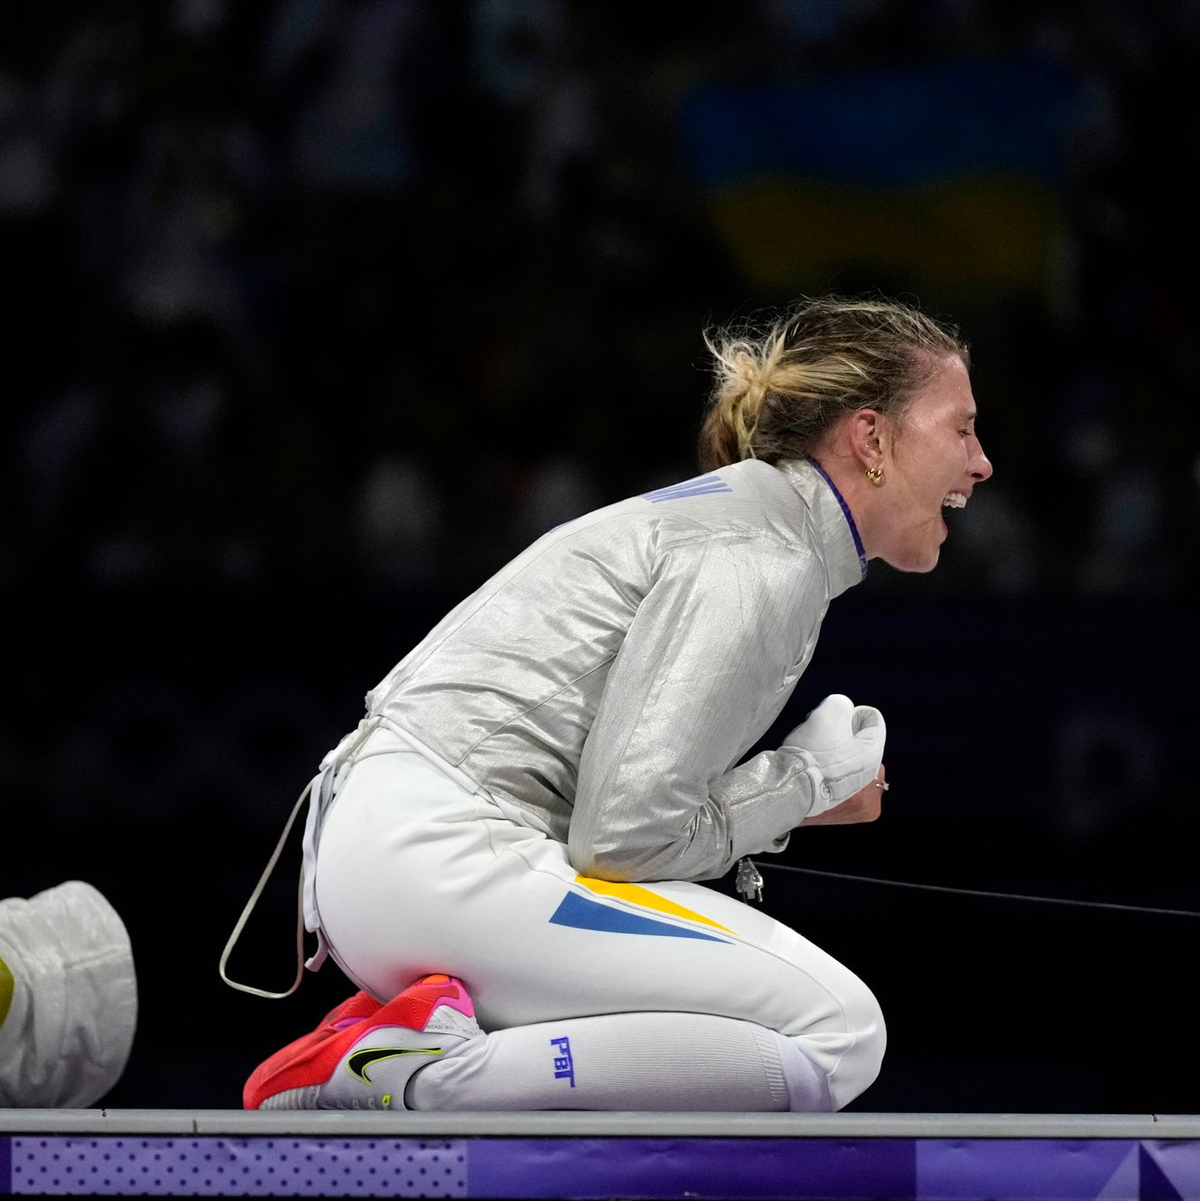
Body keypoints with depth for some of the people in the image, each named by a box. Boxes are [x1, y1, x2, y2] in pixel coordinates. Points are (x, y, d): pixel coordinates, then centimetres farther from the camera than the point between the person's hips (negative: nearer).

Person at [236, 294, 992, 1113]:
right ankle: (434, 1078, -16)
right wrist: (805, 781, -3)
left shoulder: (741, 514, 19)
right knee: (834, 1032, -14)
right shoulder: (758, 559, -12)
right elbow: (625, 831, -17)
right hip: (445, 865, -10)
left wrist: (794, 792, 6)